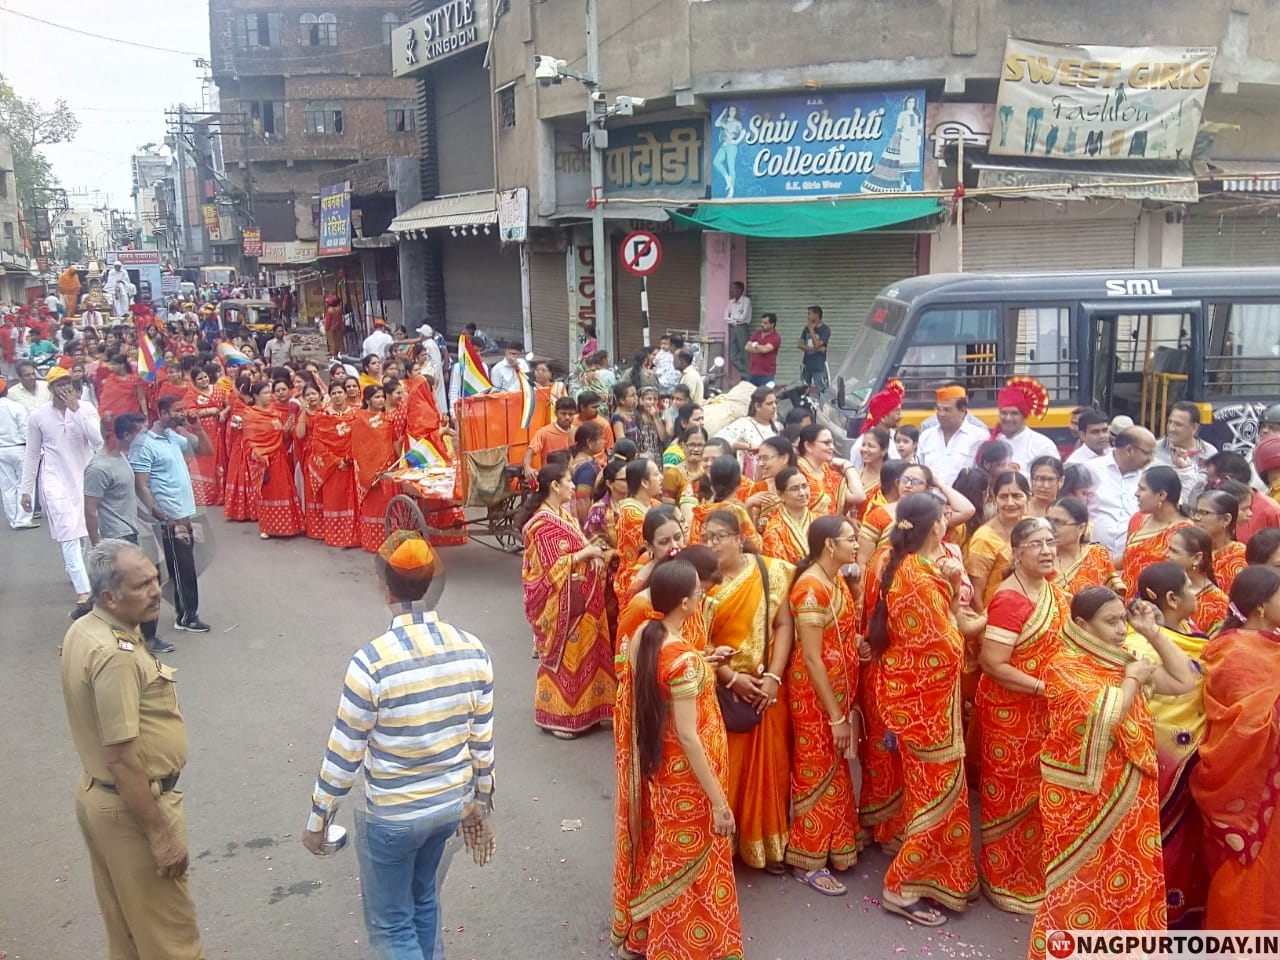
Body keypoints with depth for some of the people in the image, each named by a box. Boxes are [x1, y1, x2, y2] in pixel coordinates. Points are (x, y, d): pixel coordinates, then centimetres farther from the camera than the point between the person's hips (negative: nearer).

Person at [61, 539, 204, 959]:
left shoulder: (83, 630, 1)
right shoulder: (115, 655, -29)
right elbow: (122, 760, -27)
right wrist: (161, 835, -22)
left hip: (97, 795, 9)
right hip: (131, 806, -9)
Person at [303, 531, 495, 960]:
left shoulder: (372, 662, -26)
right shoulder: (473, 651, -11)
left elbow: (344, 754, -15)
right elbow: (482, 742, -1)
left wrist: (317, 819, 0)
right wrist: (481, 803, 13)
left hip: (392, 816, -5)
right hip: (452, 804, 5)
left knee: (390, 924, 16)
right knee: (424, 899, 28)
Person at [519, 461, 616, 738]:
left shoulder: (561, 513, 8)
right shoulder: (543, 523, -20)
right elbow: (553, 567, -23)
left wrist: (593, 555, -6)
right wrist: (586, 553, -18)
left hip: (577, 598, 9)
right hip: (559, 603, -9)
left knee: (580, 651, 16)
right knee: (562, 655, 3)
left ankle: (580, 709, 29)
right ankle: (557, 716, 17)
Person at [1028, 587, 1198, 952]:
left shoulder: (1122, 661, 5)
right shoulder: (1065, 666, -17)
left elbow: (1185, 681, 5)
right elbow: (1106, 716, -28)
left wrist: (1153, 633, -1)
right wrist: (1133, 678, -13)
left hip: (1128, 794, 7)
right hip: (1082, 797, -7)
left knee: (1127, 875, 16)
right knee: (1081, 881, 7)